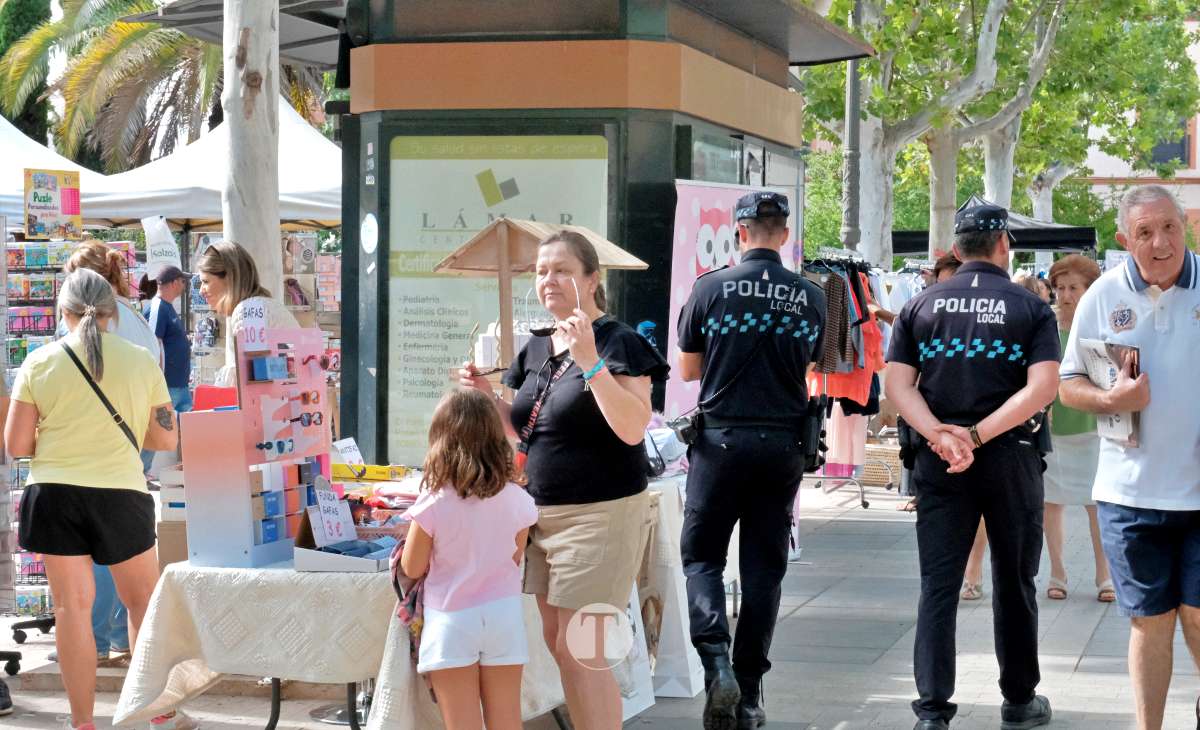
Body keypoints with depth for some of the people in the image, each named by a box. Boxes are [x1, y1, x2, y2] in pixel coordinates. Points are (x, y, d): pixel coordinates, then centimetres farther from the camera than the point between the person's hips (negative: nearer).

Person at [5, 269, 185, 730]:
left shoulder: (39, 363, -1)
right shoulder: (141, 362, 1)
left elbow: (16, 445, -2)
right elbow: (166, 438, 4)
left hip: (54, 493, 0)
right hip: (120, 494, 0)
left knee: (72, 607, 5)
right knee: (144, 601, 14)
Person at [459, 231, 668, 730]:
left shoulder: (618, 342, -11)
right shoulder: (535, 350, 12)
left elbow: (632, 429, -22)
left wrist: (590, 362, -29)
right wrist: (487, 397, 5)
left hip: (600, 514, -8)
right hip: (543, 512, 8)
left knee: (580, 651, -8)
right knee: (557, 645, 12)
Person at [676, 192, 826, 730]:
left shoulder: (711, 287, -6)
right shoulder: (811, 297, 1)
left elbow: (688, 369, 4)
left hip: (722, 439, -2)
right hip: (783, 444, 2)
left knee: (701, 556, 8)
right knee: (764, 568, 9)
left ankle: (716, 663, -15)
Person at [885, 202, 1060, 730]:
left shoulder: (921, 306, 5)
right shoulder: (1031, 308, -1)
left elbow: (898, 384, -4)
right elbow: (1042, 388, -14)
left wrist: (941, 435, -15)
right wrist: (978, 435, -17)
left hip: (938, 462, 1)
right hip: (1011, 458, -1)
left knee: (938, 586, 2)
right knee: (1014, 583, 12)